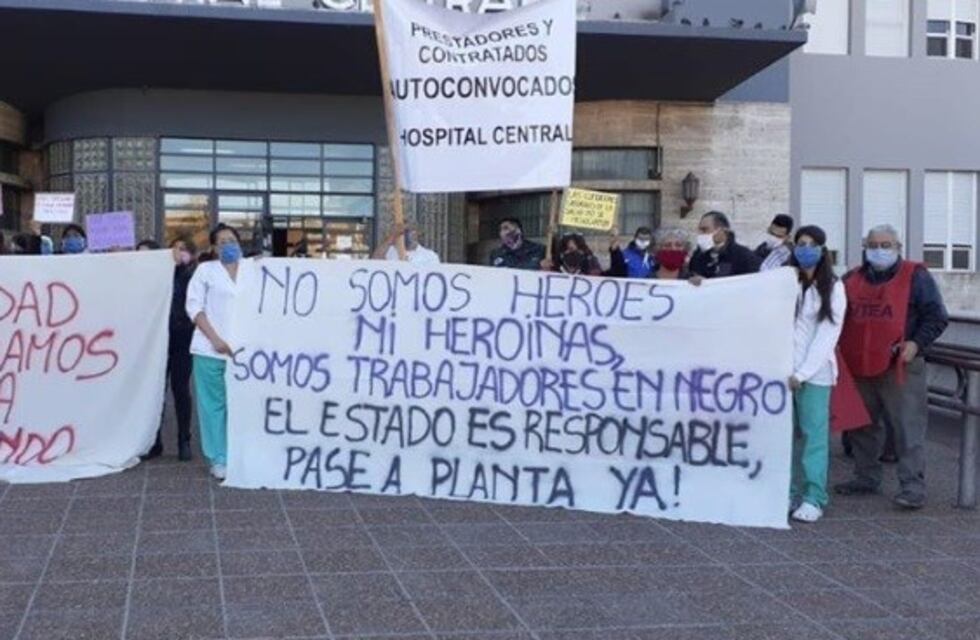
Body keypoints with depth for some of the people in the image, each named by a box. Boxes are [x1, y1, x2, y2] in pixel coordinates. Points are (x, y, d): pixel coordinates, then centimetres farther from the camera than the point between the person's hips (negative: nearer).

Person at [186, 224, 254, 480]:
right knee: (214, 404, 0)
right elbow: (194, 307, 0)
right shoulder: (205, 270, 8)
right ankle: (219, 459, 7)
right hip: (211, 349, -1)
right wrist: (215, 339, -11)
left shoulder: (253, 268, 12)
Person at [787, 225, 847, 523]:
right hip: (782, 369, 2)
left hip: (814, 372, -2)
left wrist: (803, 373, -9)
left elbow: (828, 334, -3)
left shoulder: (832, 287, 2)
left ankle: (814, 498, 0)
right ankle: (788, 492, 10)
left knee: (813, 433, -3)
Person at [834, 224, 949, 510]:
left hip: (900, 368, -5)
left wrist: (917, 342, -15)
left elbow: (936, 317, -1)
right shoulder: (852, 279, 13)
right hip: (858, 368, 5)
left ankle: (913, 486, -5)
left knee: (908, 428, -8)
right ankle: (866, 478, 27)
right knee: (863, 427, 14)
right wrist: (838, 347, 9)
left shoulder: (916, 277, 1)